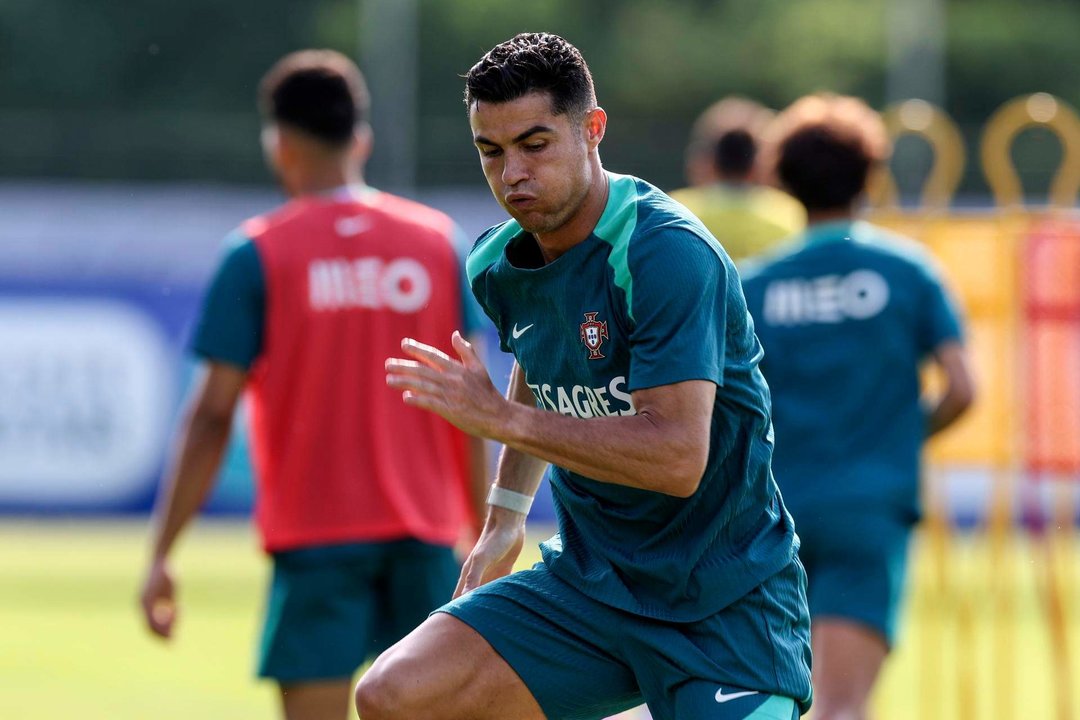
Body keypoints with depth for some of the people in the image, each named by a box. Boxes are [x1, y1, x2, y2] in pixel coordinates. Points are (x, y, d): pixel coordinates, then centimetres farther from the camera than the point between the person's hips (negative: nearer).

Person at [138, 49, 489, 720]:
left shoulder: (258, 254, -3)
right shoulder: (440, 241, 5)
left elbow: (211, 418, -6)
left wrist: (162, 554, -2)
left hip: (314, 534, -3)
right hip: (423, 536, 3)